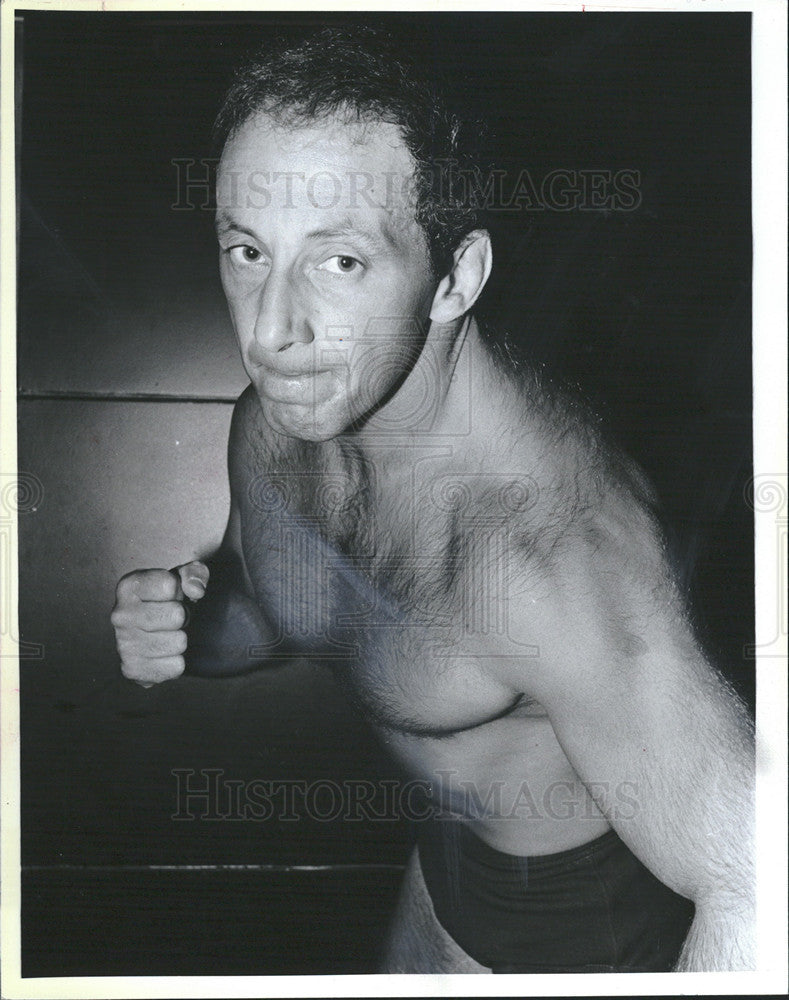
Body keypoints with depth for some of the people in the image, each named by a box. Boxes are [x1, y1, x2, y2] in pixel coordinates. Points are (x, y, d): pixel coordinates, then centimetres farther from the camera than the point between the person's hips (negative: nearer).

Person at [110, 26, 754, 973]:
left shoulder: (548, 550, -40)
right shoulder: (275, 419, -15)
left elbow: (759, 895, -36)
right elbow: (266, 611, 4)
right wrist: (179, 628, -16)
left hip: (587, 918, -6)